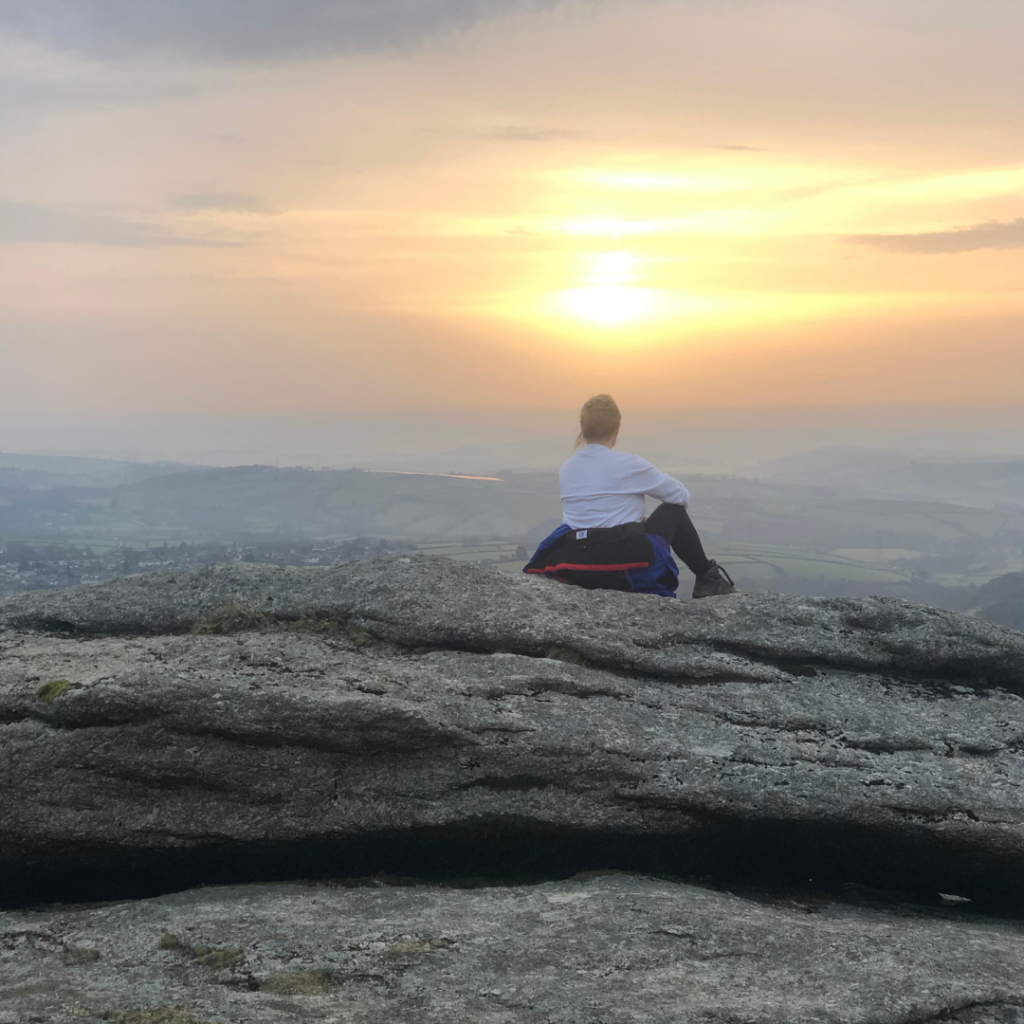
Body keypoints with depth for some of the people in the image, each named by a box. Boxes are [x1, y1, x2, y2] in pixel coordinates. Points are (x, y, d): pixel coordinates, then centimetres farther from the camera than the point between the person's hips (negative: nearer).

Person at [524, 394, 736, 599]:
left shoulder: (566, 468, 7)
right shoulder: (628, 465, -9)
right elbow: (682, 496, 4)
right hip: (626, 568, -5)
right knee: (674, 510, 18)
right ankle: (707, 577, 28)